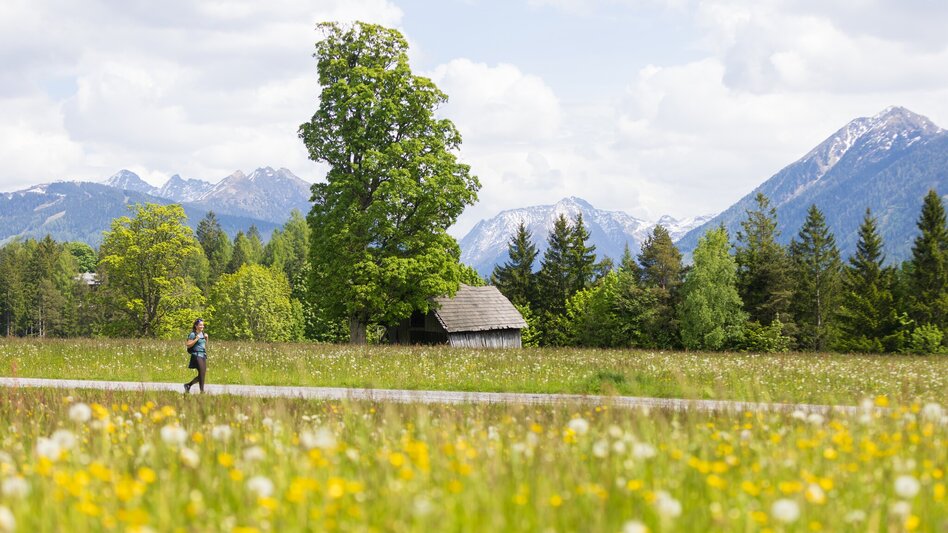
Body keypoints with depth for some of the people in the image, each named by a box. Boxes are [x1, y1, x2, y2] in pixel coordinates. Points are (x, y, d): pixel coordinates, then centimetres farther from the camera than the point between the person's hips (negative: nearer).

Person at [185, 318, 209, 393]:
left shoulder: (203, 333, 15)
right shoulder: (193, 334, -7)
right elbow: (188, 345, -11)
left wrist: (206, 338, 7)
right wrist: (196, 339, -17)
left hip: (203, 355, 8)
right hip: (197, 355, -8)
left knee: (204, 373, 7)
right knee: (202, 373, -13)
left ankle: (188, 385, 21)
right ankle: (202, 391, -10)